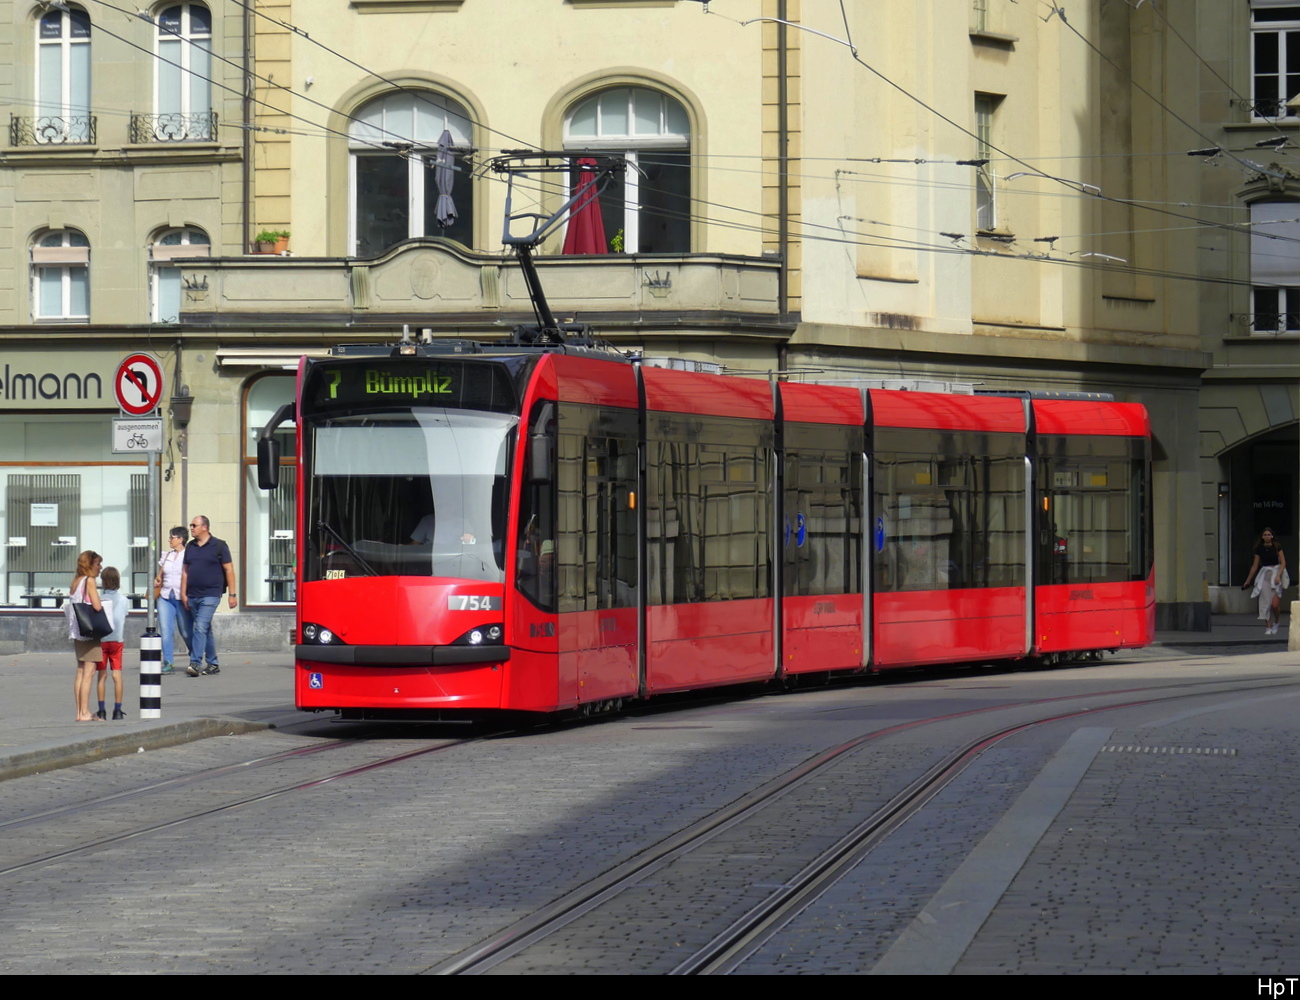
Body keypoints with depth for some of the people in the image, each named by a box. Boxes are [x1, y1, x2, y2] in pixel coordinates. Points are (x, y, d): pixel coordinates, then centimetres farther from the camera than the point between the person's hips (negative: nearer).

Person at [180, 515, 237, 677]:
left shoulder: (219, 546, -4)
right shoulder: (190, 547, 12)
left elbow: (229, 570, -3)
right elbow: (185, 571, 15)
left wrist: (232, 594, -6)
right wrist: (183, 594, 8)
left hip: (210, 595, -6)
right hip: (193, 596, 6)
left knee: (201, 627, -17)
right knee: (206, 629, 12)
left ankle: (195, 663, -22)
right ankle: (213, 664, 20)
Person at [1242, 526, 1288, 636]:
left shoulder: (1277, 547, -1)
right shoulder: (1259, 549, 7)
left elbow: (1283, 563, -2)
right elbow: (1255, 566, 13)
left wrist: (1278, 575, -16)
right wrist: (1248, 581, 15)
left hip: (1276, 573, -3)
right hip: (1265, 574, 3)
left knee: (1275, 603, -12)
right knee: (1265, 602, -4)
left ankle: (1276, 623, 12)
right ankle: (1268, 627, 3)